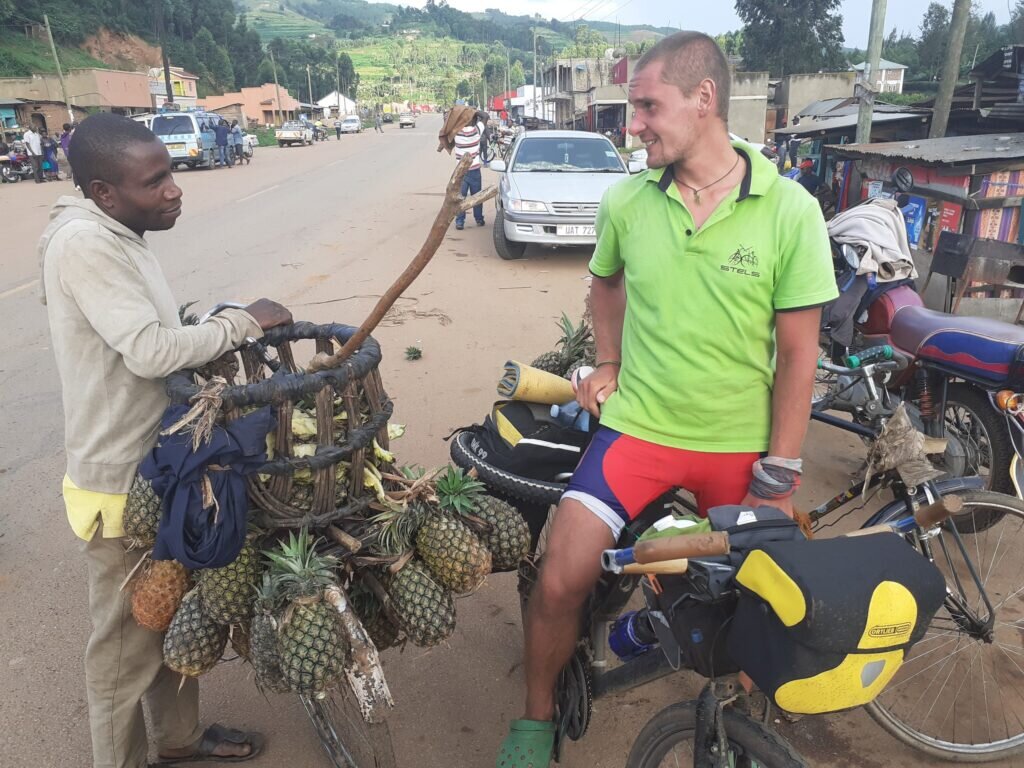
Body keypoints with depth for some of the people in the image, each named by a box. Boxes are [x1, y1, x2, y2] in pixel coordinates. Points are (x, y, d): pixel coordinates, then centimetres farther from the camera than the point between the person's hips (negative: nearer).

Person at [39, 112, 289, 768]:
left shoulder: (118, 236, 7)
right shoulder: (83, 244, -22)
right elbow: (150, 351, -29)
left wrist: (221, 336, 1)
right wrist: (241, 322, -19)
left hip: (159, 466, 9)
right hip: (122, 486, -9)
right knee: (128, 636, 10)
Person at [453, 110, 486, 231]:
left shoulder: (457, 132, -9)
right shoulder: (477, 130, -12)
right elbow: (485, 117, 1)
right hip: (474, 169, -1)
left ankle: (459, 222, -3)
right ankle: (479, 220, 20)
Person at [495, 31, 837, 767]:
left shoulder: (791, 211, -10)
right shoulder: (625, 202, -3)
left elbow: (797, 352, -7)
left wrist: (780, 478, -7)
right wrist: (608, 362, 8)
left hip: (740, 445, 0)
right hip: (637, 426, 1)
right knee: (559, 581, -9)